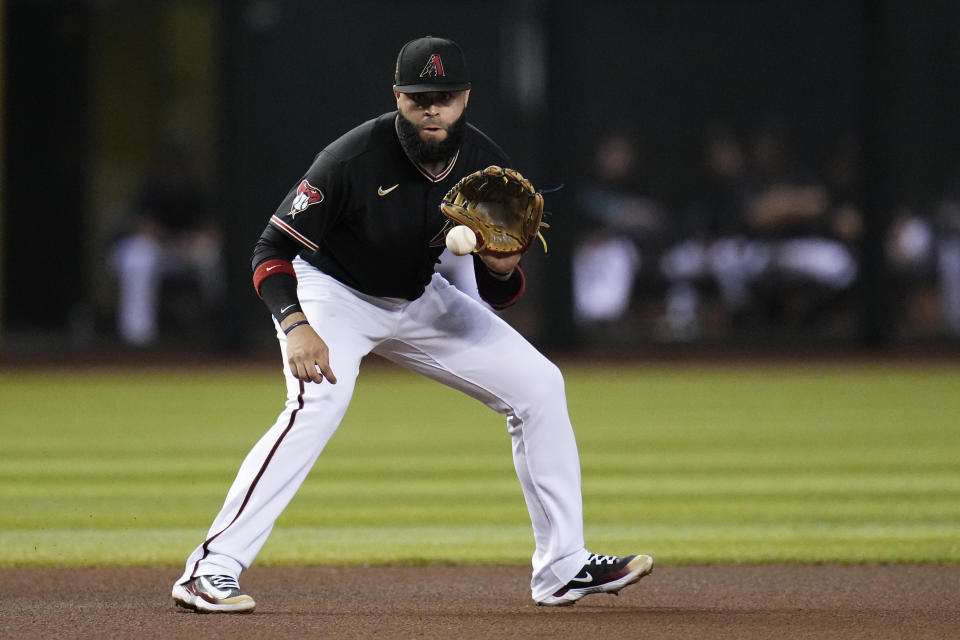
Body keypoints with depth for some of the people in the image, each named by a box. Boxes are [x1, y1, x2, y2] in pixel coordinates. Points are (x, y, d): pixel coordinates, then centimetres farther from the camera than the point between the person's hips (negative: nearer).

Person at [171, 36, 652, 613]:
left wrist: (503, 271, -30)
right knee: (319, 401, -33)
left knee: (538, 385, 0)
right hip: (332, 291, -6)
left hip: (419, 300, 6)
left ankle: (562, 568, 8)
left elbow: (498, 294, -5)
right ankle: (211, 570, -34)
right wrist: (296, 326, -42)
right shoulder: (355, 158, -29)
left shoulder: (485, 164, -13)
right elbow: (274, 249, -26)